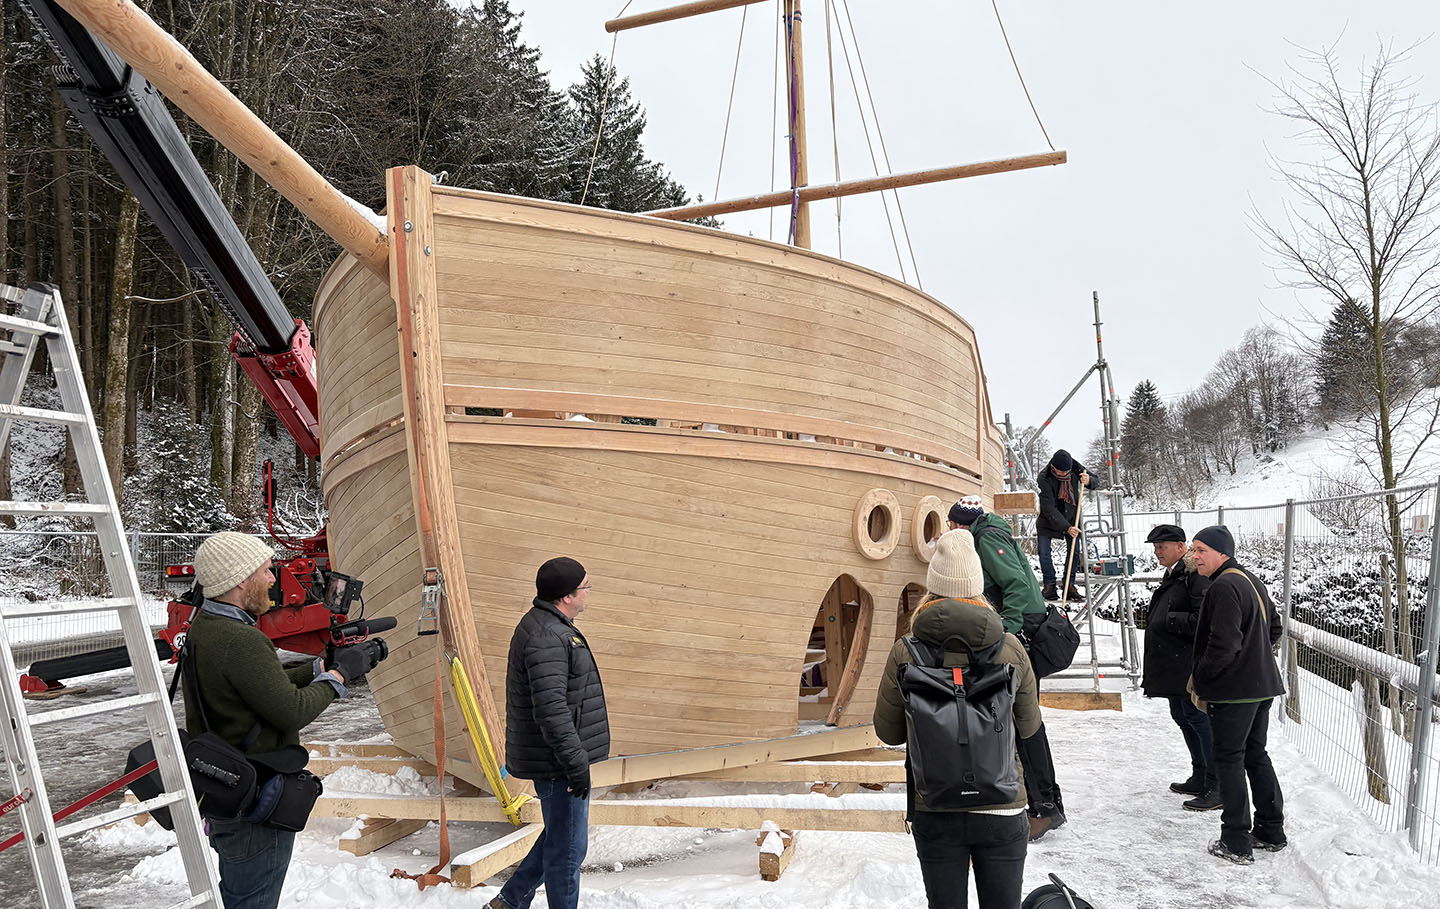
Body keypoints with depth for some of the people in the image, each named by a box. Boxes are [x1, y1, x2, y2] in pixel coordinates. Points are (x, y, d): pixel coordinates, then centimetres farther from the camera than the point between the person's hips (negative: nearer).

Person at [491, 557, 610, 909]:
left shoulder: (551, 627, 13)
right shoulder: (546, 636, -23)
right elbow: (551, 708, -29)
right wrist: (576, 762, -26)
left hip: (562, 759, 11)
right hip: (558, 762, -11)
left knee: (560, 836, 22)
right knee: (568, 847, 2)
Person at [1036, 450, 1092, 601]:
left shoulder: (1075, 467, -16)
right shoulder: (1044, 478, -28)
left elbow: (1095, 482, 0)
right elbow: (1049, 509, -29)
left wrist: (1088, 481, -26)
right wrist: (1066, 527, -36)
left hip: (1071, 517, 3)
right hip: (1048, 519, -3)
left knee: (1074, 551, -4)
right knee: (1044, 553, -9)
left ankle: (1069, 585, 6)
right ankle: (1050, 585, 5)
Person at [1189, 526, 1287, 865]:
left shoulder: (1224, 587, -20)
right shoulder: (1254, 582, 13)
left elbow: (1224, 644, -24)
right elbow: (1274, 627, 25)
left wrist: (1200, 680, -12)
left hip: (1233, 691, -10)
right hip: (1262, 685, 10)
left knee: (1229, 760, -1)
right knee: (1256, 755, 18)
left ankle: (1236, 843, 3)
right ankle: (1272, 833, 27)